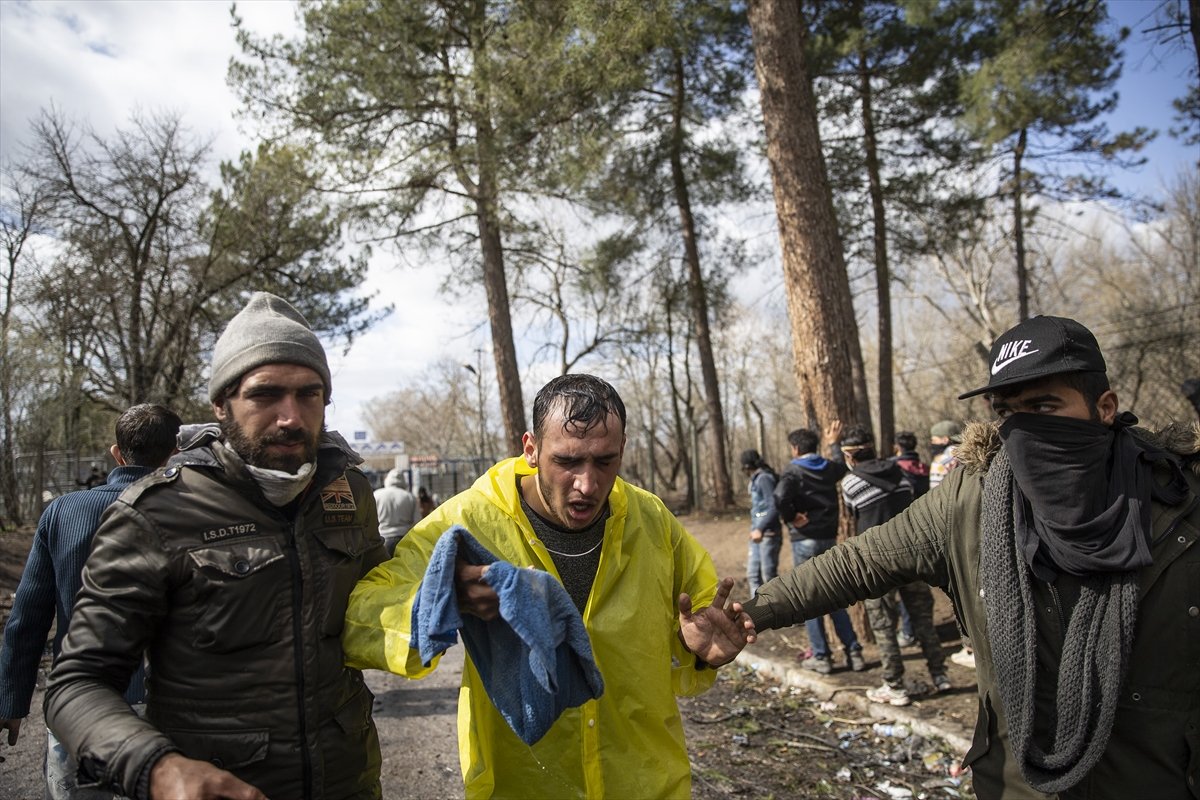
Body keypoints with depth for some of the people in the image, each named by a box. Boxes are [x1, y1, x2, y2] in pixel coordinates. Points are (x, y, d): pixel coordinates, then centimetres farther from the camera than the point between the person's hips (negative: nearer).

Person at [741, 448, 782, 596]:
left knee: (769, 575, -4)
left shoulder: (764, 478, -13)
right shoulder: (756, 479, 15)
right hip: (757, 534, 10)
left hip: (768, 535, -9)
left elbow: (774, 507, -20)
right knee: (753, 574, 11)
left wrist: (760, 529, -27)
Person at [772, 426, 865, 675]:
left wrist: (791, 518, -15)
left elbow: (780, 497, -31)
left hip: (805, 541, -5)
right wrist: (834, 445, 43)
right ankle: (854, 652, 14)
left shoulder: (793, 471, -11)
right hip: (829, 538, 6)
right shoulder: (829, 468, 6)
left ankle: (821, 657, 6)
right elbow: (845, 466, 32)